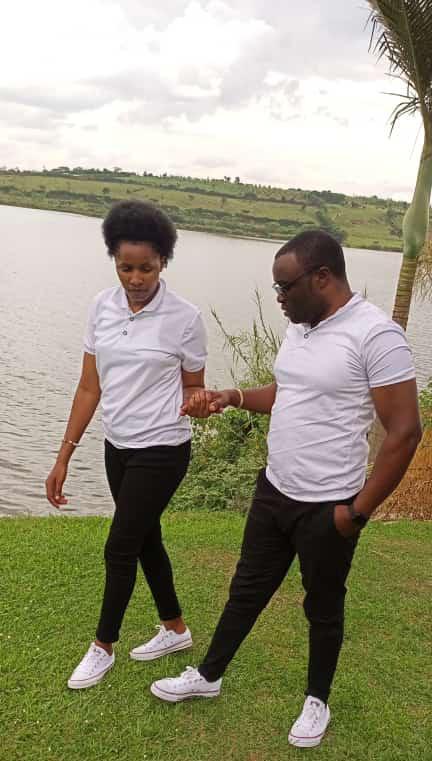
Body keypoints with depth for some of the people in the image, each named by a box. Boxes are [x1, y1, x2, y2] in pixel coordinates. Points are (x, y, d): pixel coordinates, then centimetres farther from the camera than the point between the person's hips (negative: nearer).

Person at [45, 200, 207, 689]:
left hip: (161, 451, -5)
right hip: (118, 447, 5)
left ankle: (103, 646, 26)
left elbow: (192, 387, -1)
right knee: (145, 540, 18)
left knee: (119, 547, 2)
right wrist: (64, 456, 1)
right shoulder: (102, 307, -3)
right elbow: (90, 386, 1)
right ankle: (175, 630, 39)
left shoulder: (184, 318, -14)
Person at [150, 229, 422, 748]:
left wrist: (358, 511, -16)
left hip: (326, 509, -7)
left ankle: (316, 702, 38)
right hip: (273, 492, 7)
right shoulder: (300, 328, 4)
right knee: (247, 589, 21)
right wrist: (232, 397, 2)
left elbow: (404, 431, -20)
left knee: (323, 608, 15)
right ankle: (208, 676, 40)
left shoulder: (375, 334, -21)